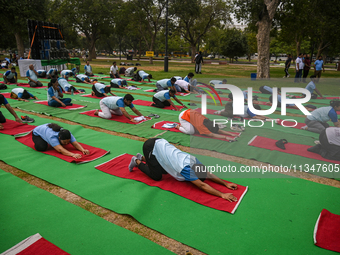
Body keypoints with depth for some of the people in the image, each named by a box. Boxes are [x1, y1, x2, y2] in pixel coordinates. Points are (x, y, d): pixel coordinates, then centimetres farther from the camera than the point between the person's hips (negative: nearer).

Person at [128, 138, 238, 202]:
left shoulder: (194, 160, -8)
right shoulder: (185, 168, -29)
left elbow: (208, 174, 0)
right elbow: (202, 185, -31)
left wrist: (226, 183, -6)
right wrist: (222, 195, -34)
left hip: (160, 143, 8)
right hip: (151, 146, -8)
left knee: (164, 171, 16)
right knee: (156, 176, -6)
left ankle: (142, 158, 31)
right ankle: (137, 162, 15)